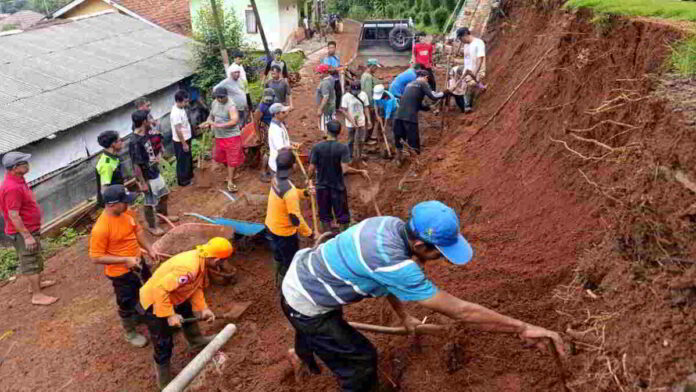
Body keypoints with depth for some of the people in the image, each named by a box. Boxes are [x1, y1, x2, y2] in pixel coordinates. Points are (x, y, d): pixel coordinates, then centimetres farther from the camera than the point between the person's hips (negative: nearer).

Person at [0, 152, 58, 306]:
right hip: (23, 232, -10)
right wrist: (27, 236, -25)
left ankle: (35, 283, 41)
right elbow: (13, 216, -27)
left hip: (31, 229, 10)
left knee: (35, 258, 24)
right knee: (30, 262, -1)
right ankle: (37, 295, 8)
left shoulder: (17, 179, 4)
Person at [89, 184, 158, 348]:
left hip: (138, 262, 7)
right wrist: (125, 260, -27)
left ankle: (139, 315, 57)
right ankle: (130, 332, 40)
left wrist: (149, 249, -4)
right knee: (127, 303, 14)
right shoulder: (101, 228, -32)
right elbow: (96, 257, -25)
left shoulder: (127, 212, -10)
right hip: (121, 272, -7)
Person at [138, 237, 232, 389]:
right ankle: (165, 384, 25)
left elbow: (197, 287, 5)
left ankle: (197, 342, 60)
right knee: (164, 347, 4)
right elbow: (160, 289, -37)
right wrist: (170, 315, -30)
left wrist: (203, 308, -2)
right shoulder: (189, 268, -38)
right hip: (154, 304, -9)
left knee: (188, 314, 31)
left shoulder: (200, 260, -8)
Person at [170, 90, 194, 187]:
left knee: (189, 159, 23)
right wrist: (184, 144, -20)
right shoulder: (176, 113, -28)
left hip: (186, 139, 9)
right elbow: (178, 130, -25)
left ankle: (189, 176, 40)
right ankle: (183, 181, 21)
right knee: (182, 161, 6)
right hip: (180, 142, -9)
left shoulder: (181, 108, 1)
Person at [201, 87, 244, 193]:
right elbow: (211, 115, 18)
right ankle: (230, 174, 41)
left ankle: (230, 181, 7)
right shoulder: (214, 103, 4)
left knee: (232, 159, -1)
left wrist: (218, 125, -31)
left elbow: (235, 121, -29)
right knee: (220, 157, 18)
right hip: (219, 136, 8)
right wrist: (208, 123, -4)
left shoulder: (231, 106, -19)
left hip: (232, 136, -8)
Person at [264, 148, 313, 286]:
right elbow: (296, 219, -28)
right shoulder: (289, 190, -34)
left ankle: (279, 282, 51)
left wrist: (305, 193, -4)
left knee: (278, 257, 30)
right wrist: (309, 234, -16)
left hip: (271, 227, 8)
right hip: (284, 233, -8)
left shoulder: (276, 179, -8)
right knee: (290, 263, 14)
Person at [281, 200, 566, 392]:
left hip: (303, 275, 8)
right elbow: (459, 311, -35)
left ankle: (302, 355, 73)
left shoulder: (393, 225, -14)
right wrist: (522, 328, -28)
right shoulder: (392, 261, -39)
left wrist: (403, 316, 20)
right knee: (360, 361, 1)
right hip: (304, 304, -8)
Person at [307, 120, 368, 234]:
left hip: (322, 187, 2)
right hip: (338, 187, -2)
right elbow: (345, 170, -22)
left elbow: (311, 169, -8)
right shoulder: (343, 148, -15)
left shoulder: (317, 147, -9)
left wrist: (308, 179, 12)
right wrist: (361, 172, -8)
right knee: (342, 217, 13)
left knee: (325, 217, 17)